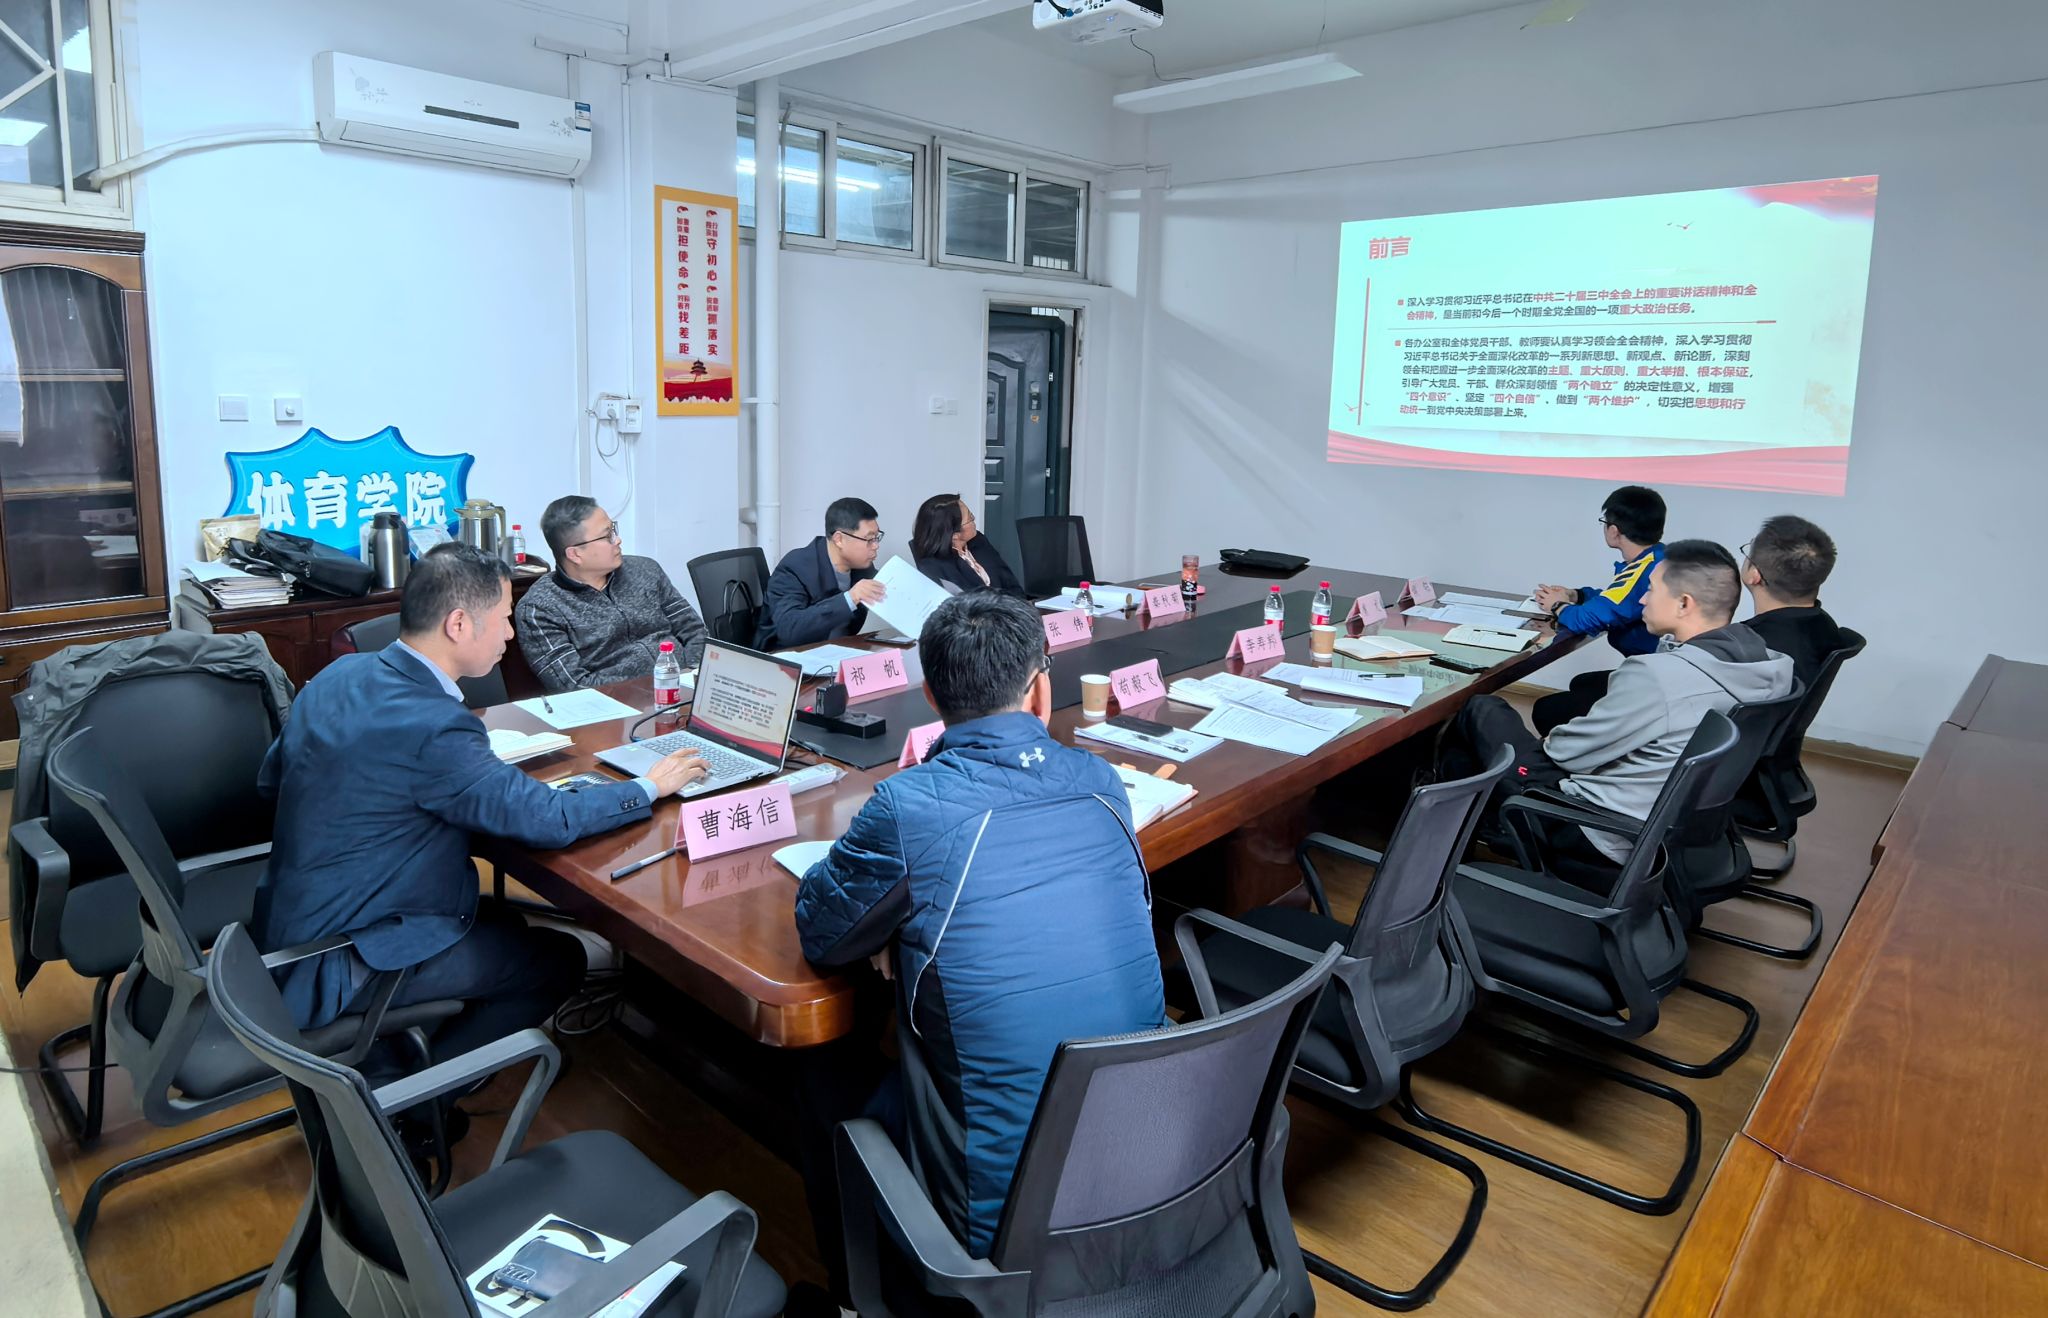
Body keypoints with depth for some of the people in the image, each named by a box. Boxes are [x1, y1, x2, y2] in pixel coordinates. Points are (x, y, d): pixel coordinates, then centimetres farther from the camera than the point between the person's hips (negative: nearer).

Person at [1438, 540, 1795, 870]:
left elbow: (1572, 753, -15)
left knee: (1481, 711, 6)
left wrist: (1549, 741, 5)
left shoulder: (1657, 675, -29)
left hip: (1605, 836, -8)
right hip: (1673, 827, 8)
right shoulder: (1756, 659, -6)